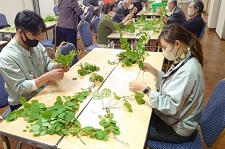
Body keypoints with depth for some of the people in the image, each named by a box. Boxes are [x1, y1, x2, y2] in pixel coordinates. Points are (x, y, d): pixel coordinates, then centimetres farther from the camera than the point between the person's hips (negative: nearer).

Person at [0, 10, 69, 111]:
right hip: (23, 104, -6)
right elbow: (20, 88, -21)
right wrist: (48, 76, -30)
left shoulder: (37, 45, -3)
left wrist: (57, 66, -15)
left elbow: (47, 65, 7)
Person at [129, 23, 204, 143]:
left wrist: (144, 88, -30)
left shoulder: (188, 70, -32)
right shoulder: (183, 61, -3)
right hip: (171, 115, 8)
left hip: (176, 128, -8)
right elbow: (171, 83, 6)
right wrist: (152, 70, -6)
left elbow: (171, 106, -32)